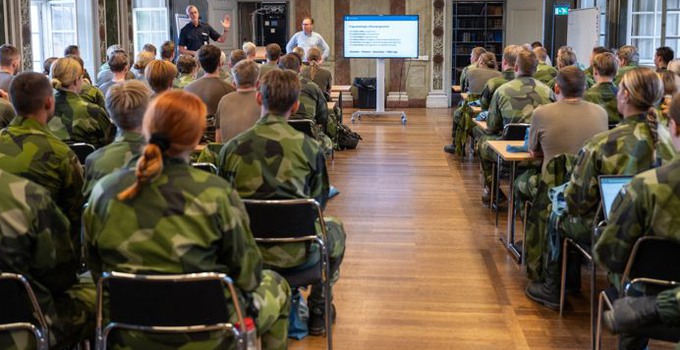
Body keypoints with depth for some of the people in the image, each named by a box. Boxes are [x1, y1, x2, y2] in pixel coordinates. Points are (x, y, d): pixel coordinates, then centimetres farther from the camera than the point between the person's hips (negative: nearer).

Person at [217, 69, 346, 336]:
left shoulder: (232, 148, -7)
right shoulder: (309, 148, -10)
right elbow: (319, 202, 1)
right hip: (295, 252, -2)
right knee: (334, 228, 30)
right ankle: (317, 309, 32)